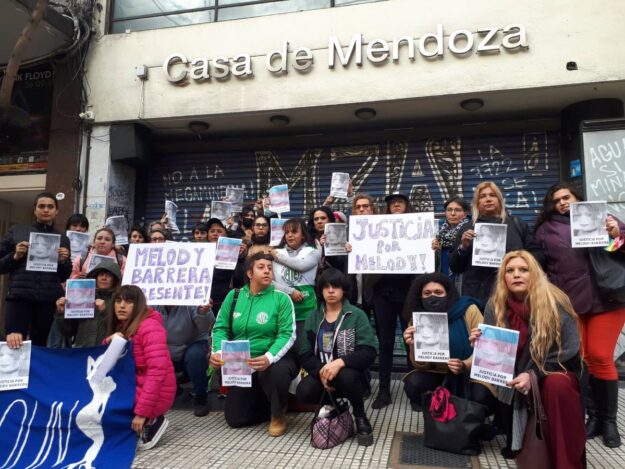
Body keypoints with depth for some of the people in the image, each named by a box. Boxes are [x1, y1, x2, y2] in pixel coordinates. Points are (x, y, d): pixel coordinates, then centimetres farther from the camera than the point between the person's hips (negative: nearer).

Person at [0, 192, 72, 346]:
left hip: (50, 300, 1)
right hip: (19, 298, -1)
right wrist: (15, 256, -7)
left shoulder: (63, 239, 14)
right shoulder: (16, 231, 10)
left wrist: (63, 262, -4)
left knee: (40, 346, 2)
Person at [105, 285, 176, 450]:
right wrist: (110, 342, -10)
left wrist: (142, 412, -28)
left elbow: (157, 371, -26)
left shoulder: (150, 327, -18)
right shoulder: (123, 326, 10)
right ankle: (149, 422, 9)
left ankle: (151, 422, 2)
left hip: (153, 395, -9)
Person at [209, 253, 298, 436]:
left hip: (274, 359, -3)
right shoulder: (234, 296, 0)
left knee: (275, 373, -39)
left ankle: (278, 414, -5)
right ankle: (267, 404, 33)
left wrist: (268, 358, -35)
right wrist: (218, 352, -22)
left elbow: (287, 335, -17)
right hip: (241, 364, 4)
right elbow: (221, 328, -1)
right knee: (234, 419, 3)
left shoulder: (281, 298, -10)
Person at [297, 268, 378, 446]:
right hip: (321, 373, 3)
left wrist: (340, 362, -28)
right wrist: (321, 372, -19)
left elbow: (369, 352, -13)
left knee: (346, 377, -36)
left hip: (349, 373, -3)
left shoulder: (357, 315, -2)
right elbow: (305, 355, 2)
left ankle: (360, 417, -5)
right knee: (304, 392, -27)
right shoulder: (313, 318, 8)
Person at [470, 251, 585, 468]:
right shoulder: (495, 305, -5)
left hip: (555, 373, -3)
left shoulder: (555, 302, -13)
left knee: (558, 385, -35)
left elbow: (569, 350, -14)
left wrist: (534, 374, -26)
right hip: (514, 380, 3)